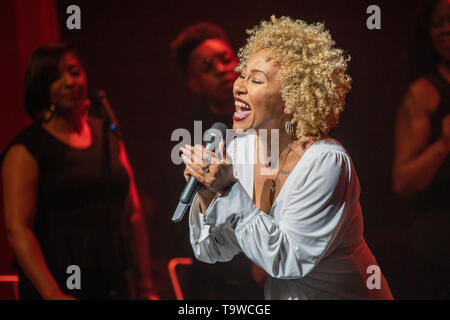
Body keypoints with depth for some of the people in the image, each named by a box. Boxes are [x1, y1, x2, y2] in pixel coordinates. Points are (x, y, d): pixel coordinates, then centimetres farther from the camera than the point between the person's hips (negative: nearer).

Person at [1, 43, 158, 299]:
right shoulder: (26, 150, -5)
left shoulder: (107, 136, 11)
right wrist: (53, 295, -23)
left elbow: (133, 213, 13)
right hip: (63, 288, -5)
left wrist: (146, 287, 9)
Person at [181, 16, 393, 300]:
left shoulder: (326, 162, -19)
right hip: (278, 293, 4)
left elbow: (287, 260, -21)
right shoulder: (240, 148, -2)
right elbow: (214, 251, 0)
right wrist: (208, 194, -16)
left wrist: (230, 190, -23)